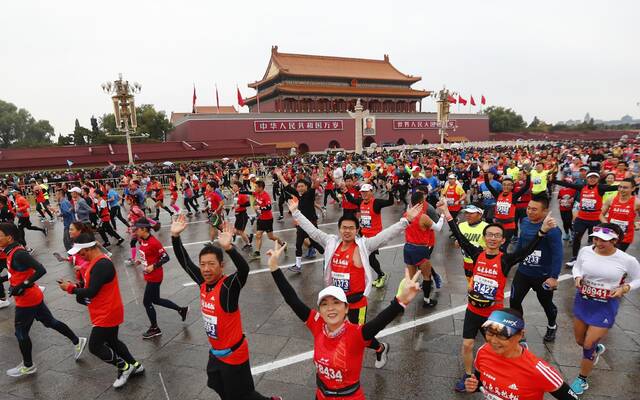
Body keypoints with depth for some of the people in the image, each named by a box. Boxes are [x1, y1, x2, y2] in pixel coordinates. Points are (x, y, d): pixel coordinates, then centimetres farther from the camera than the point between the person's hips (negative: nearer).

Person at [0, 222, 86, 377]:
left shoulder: (18, 254, -23)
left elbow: (41, 270, -28)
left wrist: (23, 286, -27)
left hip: (27, 300, -9)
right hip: (33, 297, 9)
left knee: (21, 333, 8)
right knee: (50, 322, 17)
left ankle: (28, 366, 25)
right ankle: (77, 341, 28)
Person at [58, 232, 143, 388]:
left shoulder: (102, 265, -27)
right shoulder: (96, 262, 6)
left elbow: (91, 292, -26)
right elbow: (91, 286, 13)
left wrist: (70, 288, -13)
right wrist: (75, 287, -3)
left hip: (107, 315, -10)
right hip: (106, 313, 10)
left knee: (95, 346, 2)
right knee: (111, 342, 21)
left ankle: (125, 367, 16)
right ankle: (135, 366, 33)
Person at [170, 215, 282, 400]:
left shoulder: (228, 287, -28)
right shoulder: (203, 282, -8)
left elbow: (244, 270, -48)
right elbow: (185, 261, 0)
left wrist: (228, 247, -61)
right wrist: (175, 236, -10)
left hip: (233, 354, -7)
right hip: (216, 352, 7)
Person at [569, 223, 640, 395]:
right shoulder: (585, 251, -10)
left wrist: (624, 288, -17)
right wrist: (577, 277, -11)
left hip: (606, 306, -3)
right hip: (582, 301, 4)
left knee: (588, 345, -2)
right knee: (580, 341, 18)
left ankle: (582, 379, 22)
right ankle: (597, 348, 55)